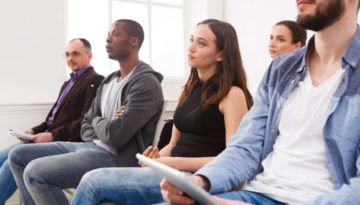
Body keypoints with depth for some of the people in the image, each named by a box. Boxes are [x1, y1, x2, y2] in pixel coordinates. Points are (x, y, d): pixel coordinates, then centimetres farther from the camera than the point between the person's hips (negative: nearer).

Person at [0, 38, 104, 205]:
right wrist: (34, 131, 5)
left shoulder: (95, 81, -8)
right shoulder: (68, 83, 23)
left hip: (67, 143, -9)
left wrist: (53, 135, -22)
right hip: (50, 138, 9)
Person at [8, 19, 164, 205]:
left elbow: (116, 135, -23)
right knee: (18, 156, 7)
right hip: (92, 146, 9)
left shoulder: (146, 83, -14)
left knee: (35, 172, -23)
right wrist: (102, 127, -5)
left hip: (116, 158, -9)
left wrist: (97, 122, 0)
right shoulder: (108, 81, 16)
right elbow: (87, 124, 19)